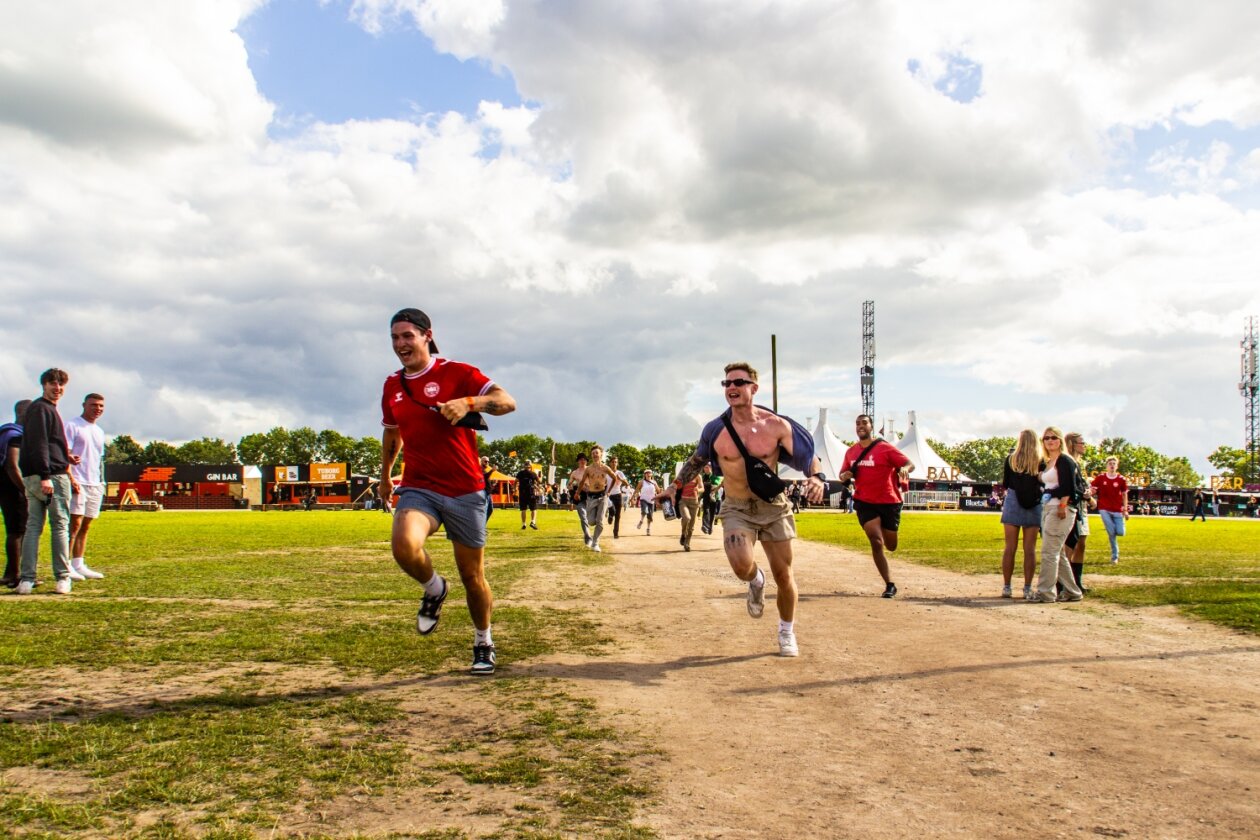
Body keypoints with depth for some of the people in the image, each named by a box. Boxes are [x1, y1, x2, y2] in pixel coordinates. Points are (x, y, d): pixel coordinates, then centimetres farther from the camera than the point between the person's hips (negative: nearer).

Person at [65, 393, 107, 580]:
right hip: (78, 483, -7)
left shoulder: (99, 432, 21)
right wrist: (71, 478, -22)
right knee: (74, 524, -10)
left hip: (95, 485, 7)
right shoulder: (72, 426, -2)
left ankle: (79, 565, 11)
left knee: (85, 526, 8)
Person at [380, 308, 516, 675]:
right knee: (404, 543, -29)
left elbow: (507, 401, -14)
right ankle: (434, 589, 3)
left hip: (465, 491, -3)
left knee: (473, 576, 6)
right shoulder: (391, 387, 11)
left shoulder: (457, 373, -4)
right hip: (418, 489, 3)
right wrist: (385, 474, 39)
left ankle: (483, 641, 31)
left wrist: (468, 403, -31)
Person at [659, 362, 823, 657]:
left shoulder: (777, 425, -10)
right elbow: (697, 460, 13)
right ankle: (756, 582, 15)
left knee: (783, 573, 6)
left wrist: (816, 477, -23)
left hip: (774, 505, 0)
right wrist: (676, 486, 10)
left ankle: (787, 632, 31)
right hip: (736, 509, 0)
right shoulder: (715, 430, -6)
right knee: (742, 565, -25)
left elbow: (808, 456, -3)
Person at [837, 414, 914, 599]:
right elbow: (842, 474, 17)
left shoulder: (885, 448, -8)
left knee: (891, 546, 10)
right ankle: (889, 585, -5)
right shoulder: (851, 452, 5)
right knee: (876, 542, -14)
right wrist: (844, 476, -7)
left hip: (889, 502, -2)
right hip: (865, 503, 2)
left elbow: (910, 464, -11)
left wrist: (904, 469, -34)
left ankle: (887, 530, 49)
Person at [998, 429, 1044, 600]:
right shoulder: (1041, 461, -3)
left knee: (1010, 548, 5)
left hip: (1012, 504, 0)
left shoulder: (1011, 459, -2)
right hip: (1034, 507, 0)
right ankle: (1028, 589, 3)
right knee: (1030, 549, 3)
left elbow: (1004, 484, 4)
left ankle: (1006, 587, 6)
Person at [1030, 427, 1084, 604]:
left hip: (1060, 509, -10)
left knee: (1049, 552, -10)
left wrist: (1063, 506, -24)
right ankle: (1071, 591, 18)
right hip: (1047, 508, 10)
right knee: (1057, 553, 12)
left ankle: (1045, 592, -7)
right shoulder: (1047, 463, 20)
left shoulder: (1064, 460, -7)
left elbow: (1068, 486, -17)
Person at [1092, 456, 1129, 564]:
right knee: (1111, 532, -9)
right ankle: (1115, 556, 7)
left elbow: (1124, 495, 6)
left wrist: (1125, 510, 5)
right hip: (1104, 510, -1)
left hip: (1117, 510, 1)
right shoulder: (1100, 477, -2)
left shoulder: (1121, 479, -1)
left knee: (1120, 532, -8)